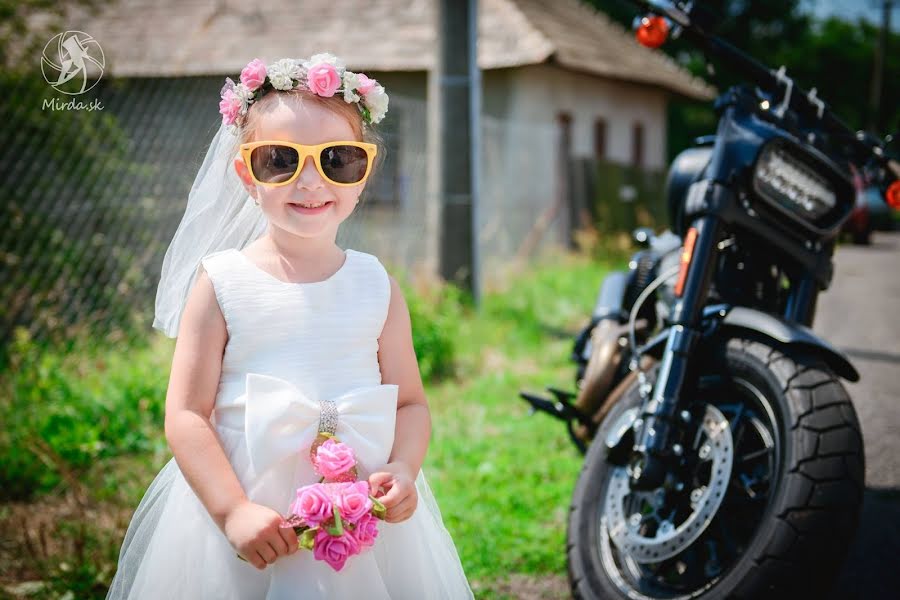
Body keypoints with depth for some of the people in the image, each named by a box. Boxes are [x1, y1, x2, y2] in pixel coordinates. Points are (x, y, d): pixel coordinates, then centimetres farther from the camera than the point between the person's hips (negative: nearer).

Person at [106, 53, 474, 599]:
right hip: (248, 518, -2)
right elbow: (186, 415, -7)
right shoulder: (221, 282, -5)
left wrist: (403, 471, -13)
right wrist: (233, 511, -17)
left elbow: (411, 402, 6)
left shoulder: (376, 284, 3)